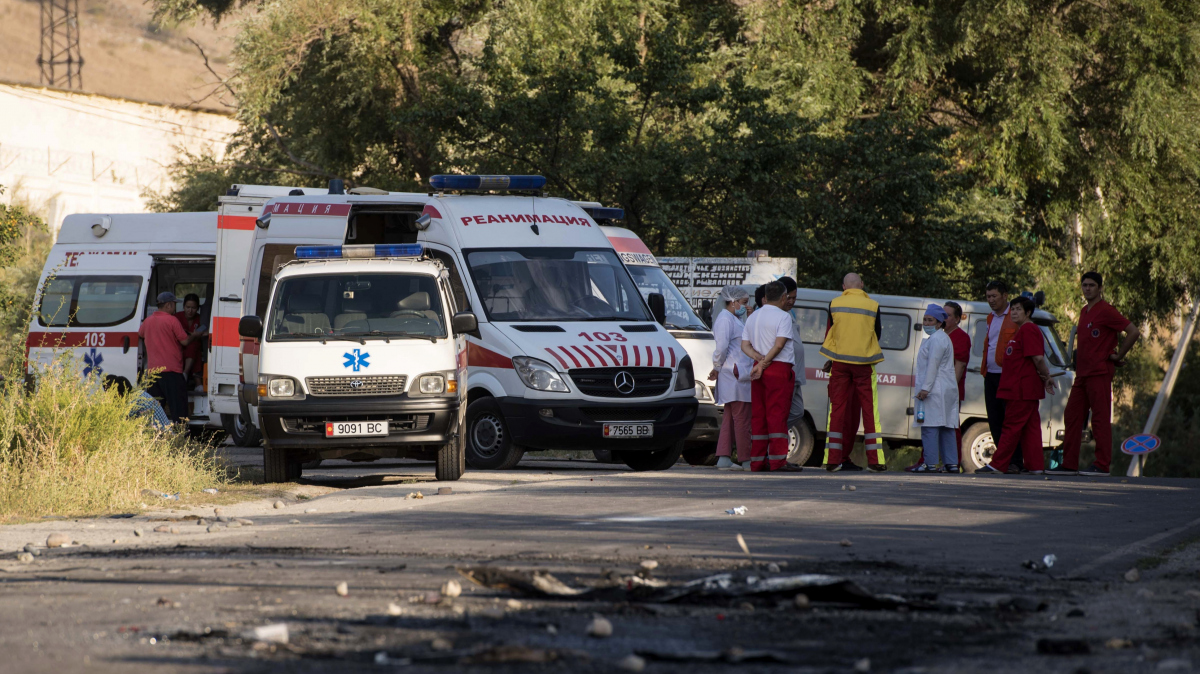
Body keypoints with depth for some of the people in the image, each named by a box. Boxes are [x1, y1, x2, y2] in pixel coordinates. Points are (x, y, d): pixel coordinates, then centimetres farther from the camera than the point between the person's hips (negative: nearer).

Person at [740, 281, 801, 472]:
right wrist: (764, 363, -11)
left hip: (758, 372, 7)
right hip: (779, 369, -6)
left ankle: (757, 461, 4)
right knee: (777, 414, -8)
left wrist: (759, 359, -6)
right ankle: (778, 460, -13)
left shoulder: (753, 318, 15)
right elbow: (779, 344, -15)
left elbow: (745, 345, 7)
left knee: (758, 415, 6)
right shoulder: (783, 316, -6)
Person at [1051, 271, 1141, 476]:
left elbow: (1133, 332, -14)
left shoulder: (1106, 311, -10)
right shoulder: (1084, 312, 17)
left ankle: (1102, 465, -6)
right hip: (1082, 373, 9)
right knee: (1073, 415, 7)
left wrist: (1117, 356, -9)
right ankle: (1069, 464, 10)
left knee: (1100, 417, -7)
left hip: (1099, 373, -9)